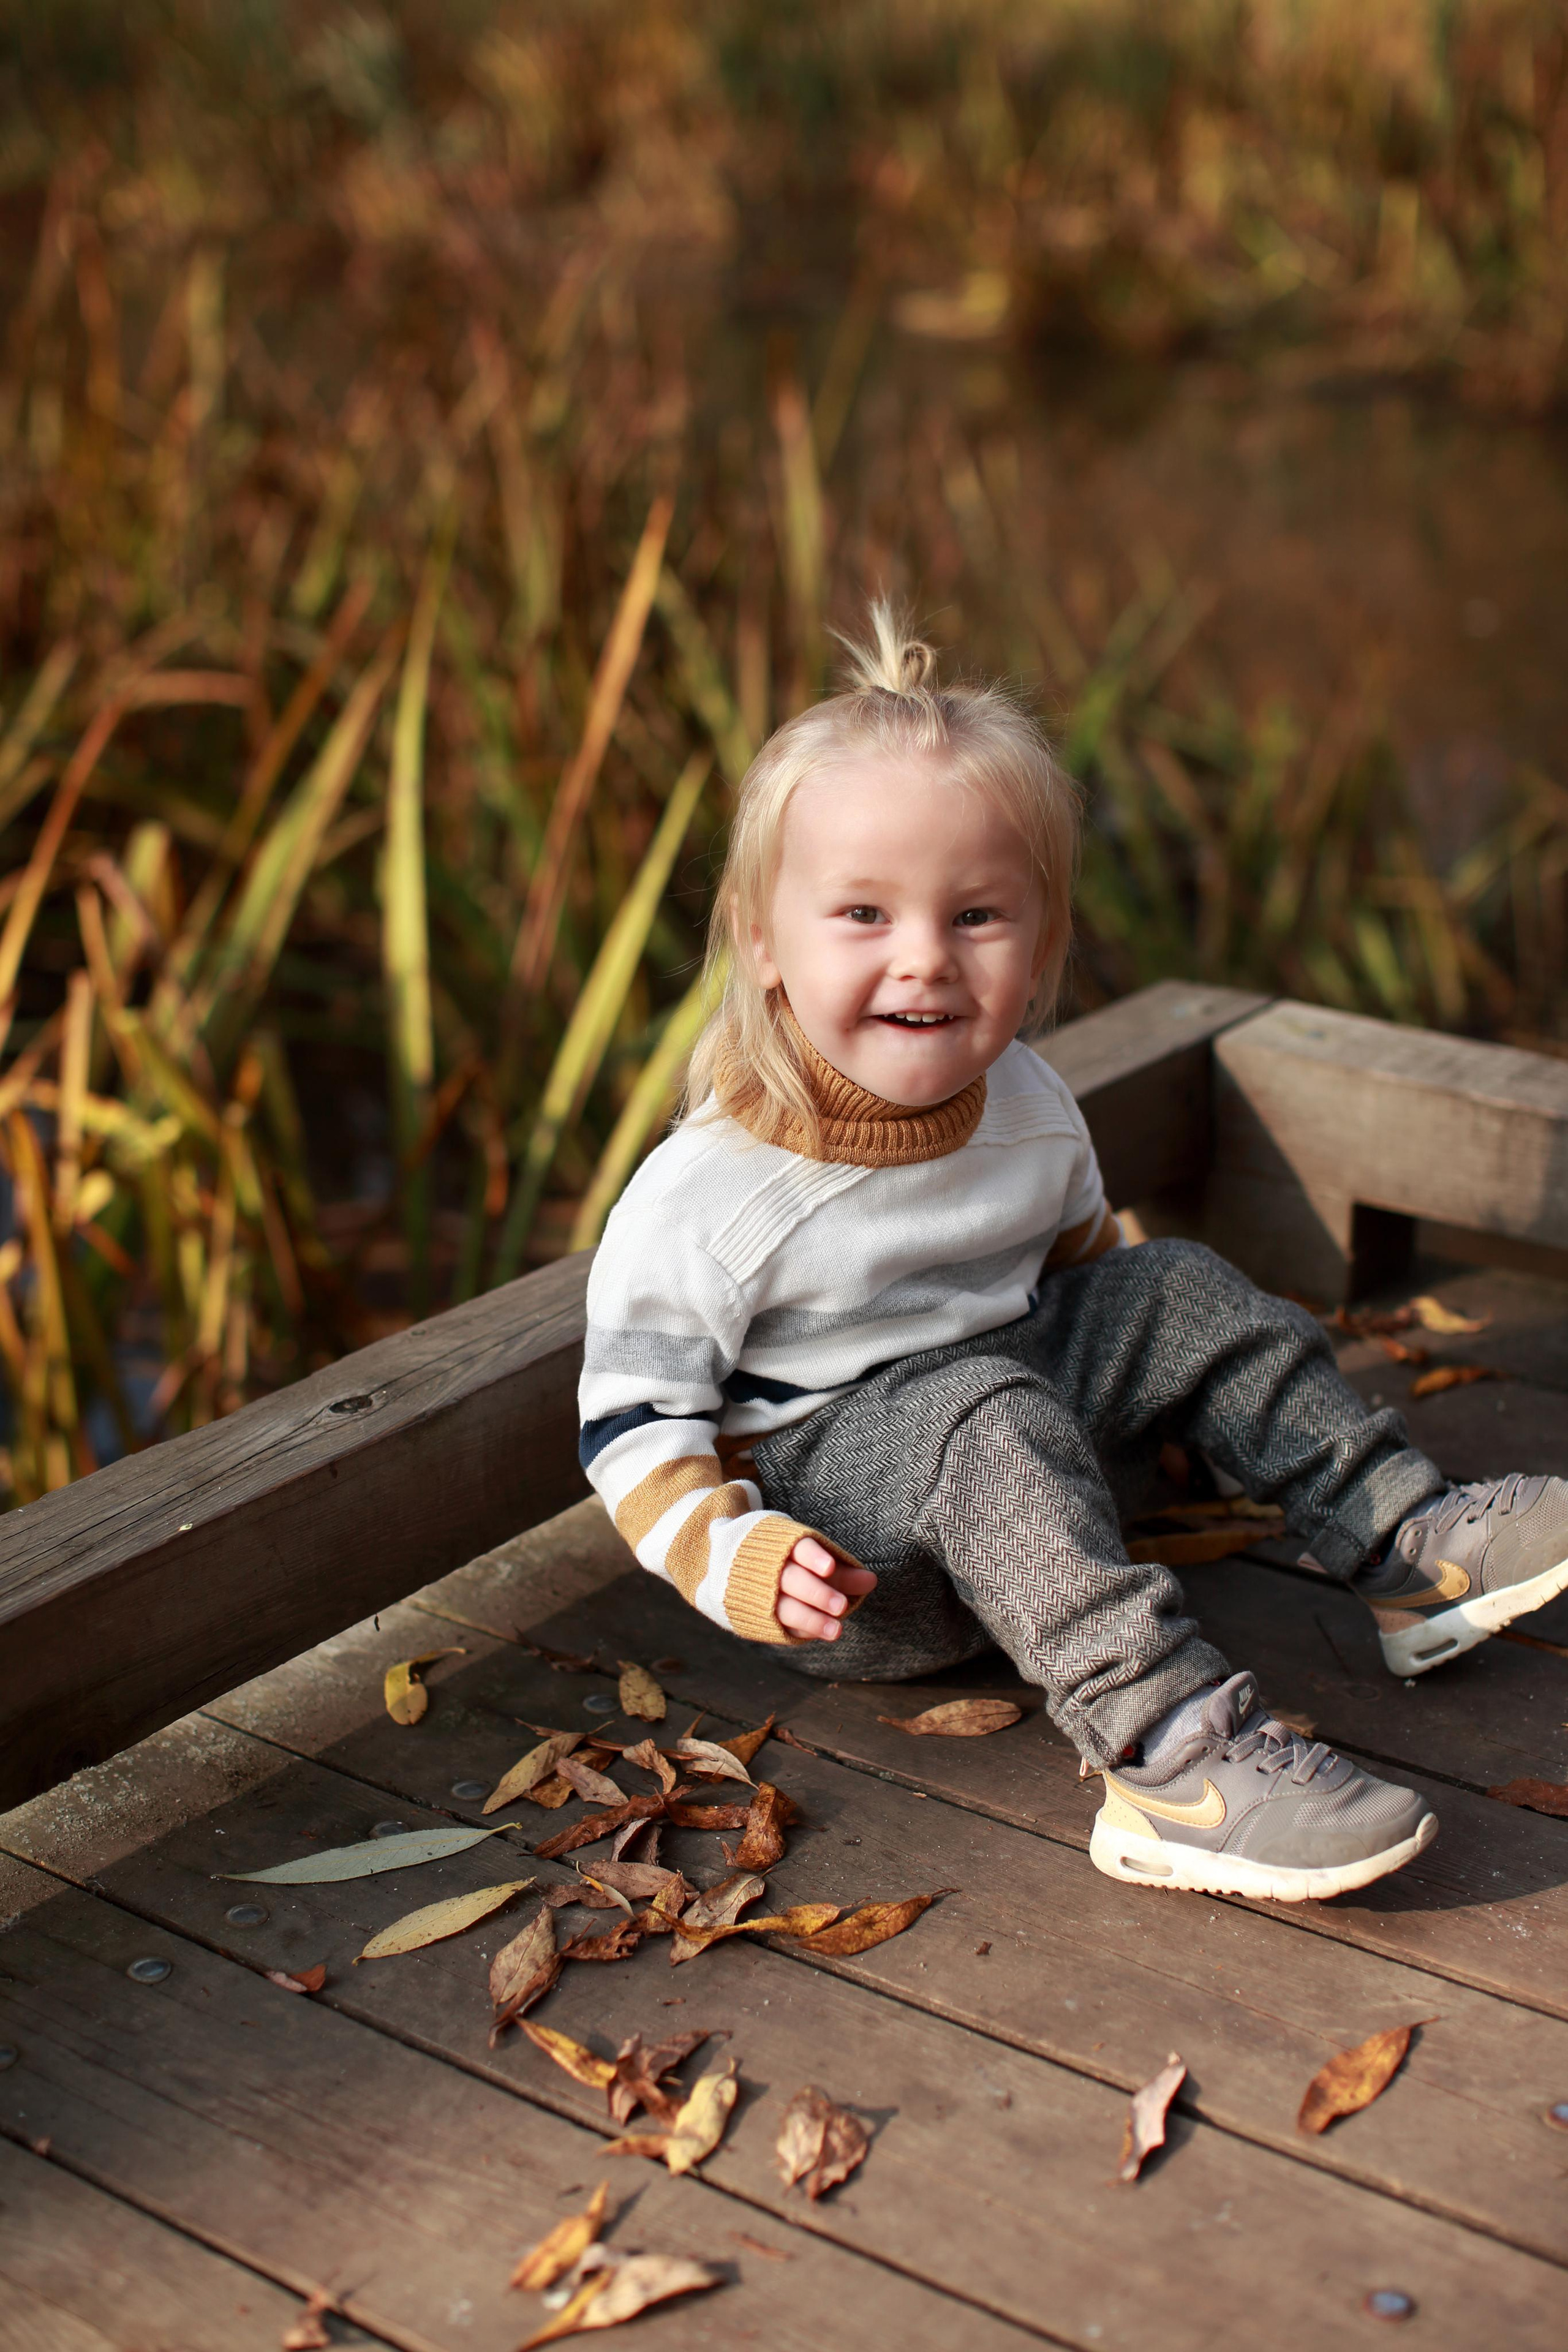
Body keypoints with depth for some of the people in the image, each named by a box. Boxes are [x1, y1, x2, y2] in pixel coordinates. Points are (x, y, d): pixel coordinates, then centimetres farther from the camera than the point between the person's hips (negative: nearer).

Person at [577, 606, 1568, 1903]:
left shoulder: (1027, 1106, -1)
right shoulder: (702, 1195, -21)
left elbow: (1077, 1255, 19)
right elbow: (632, 1423, -16)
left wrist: (1156, 1355, 4)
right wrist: (743, 1561, -29)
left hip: (1017, 1497, 7)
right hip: (840, 1531, -7)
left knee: (1179, 1294, -3)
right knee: (986, 1416, -35)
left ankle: (1416, 1545, 1)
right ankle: (1172, 1755, -43)